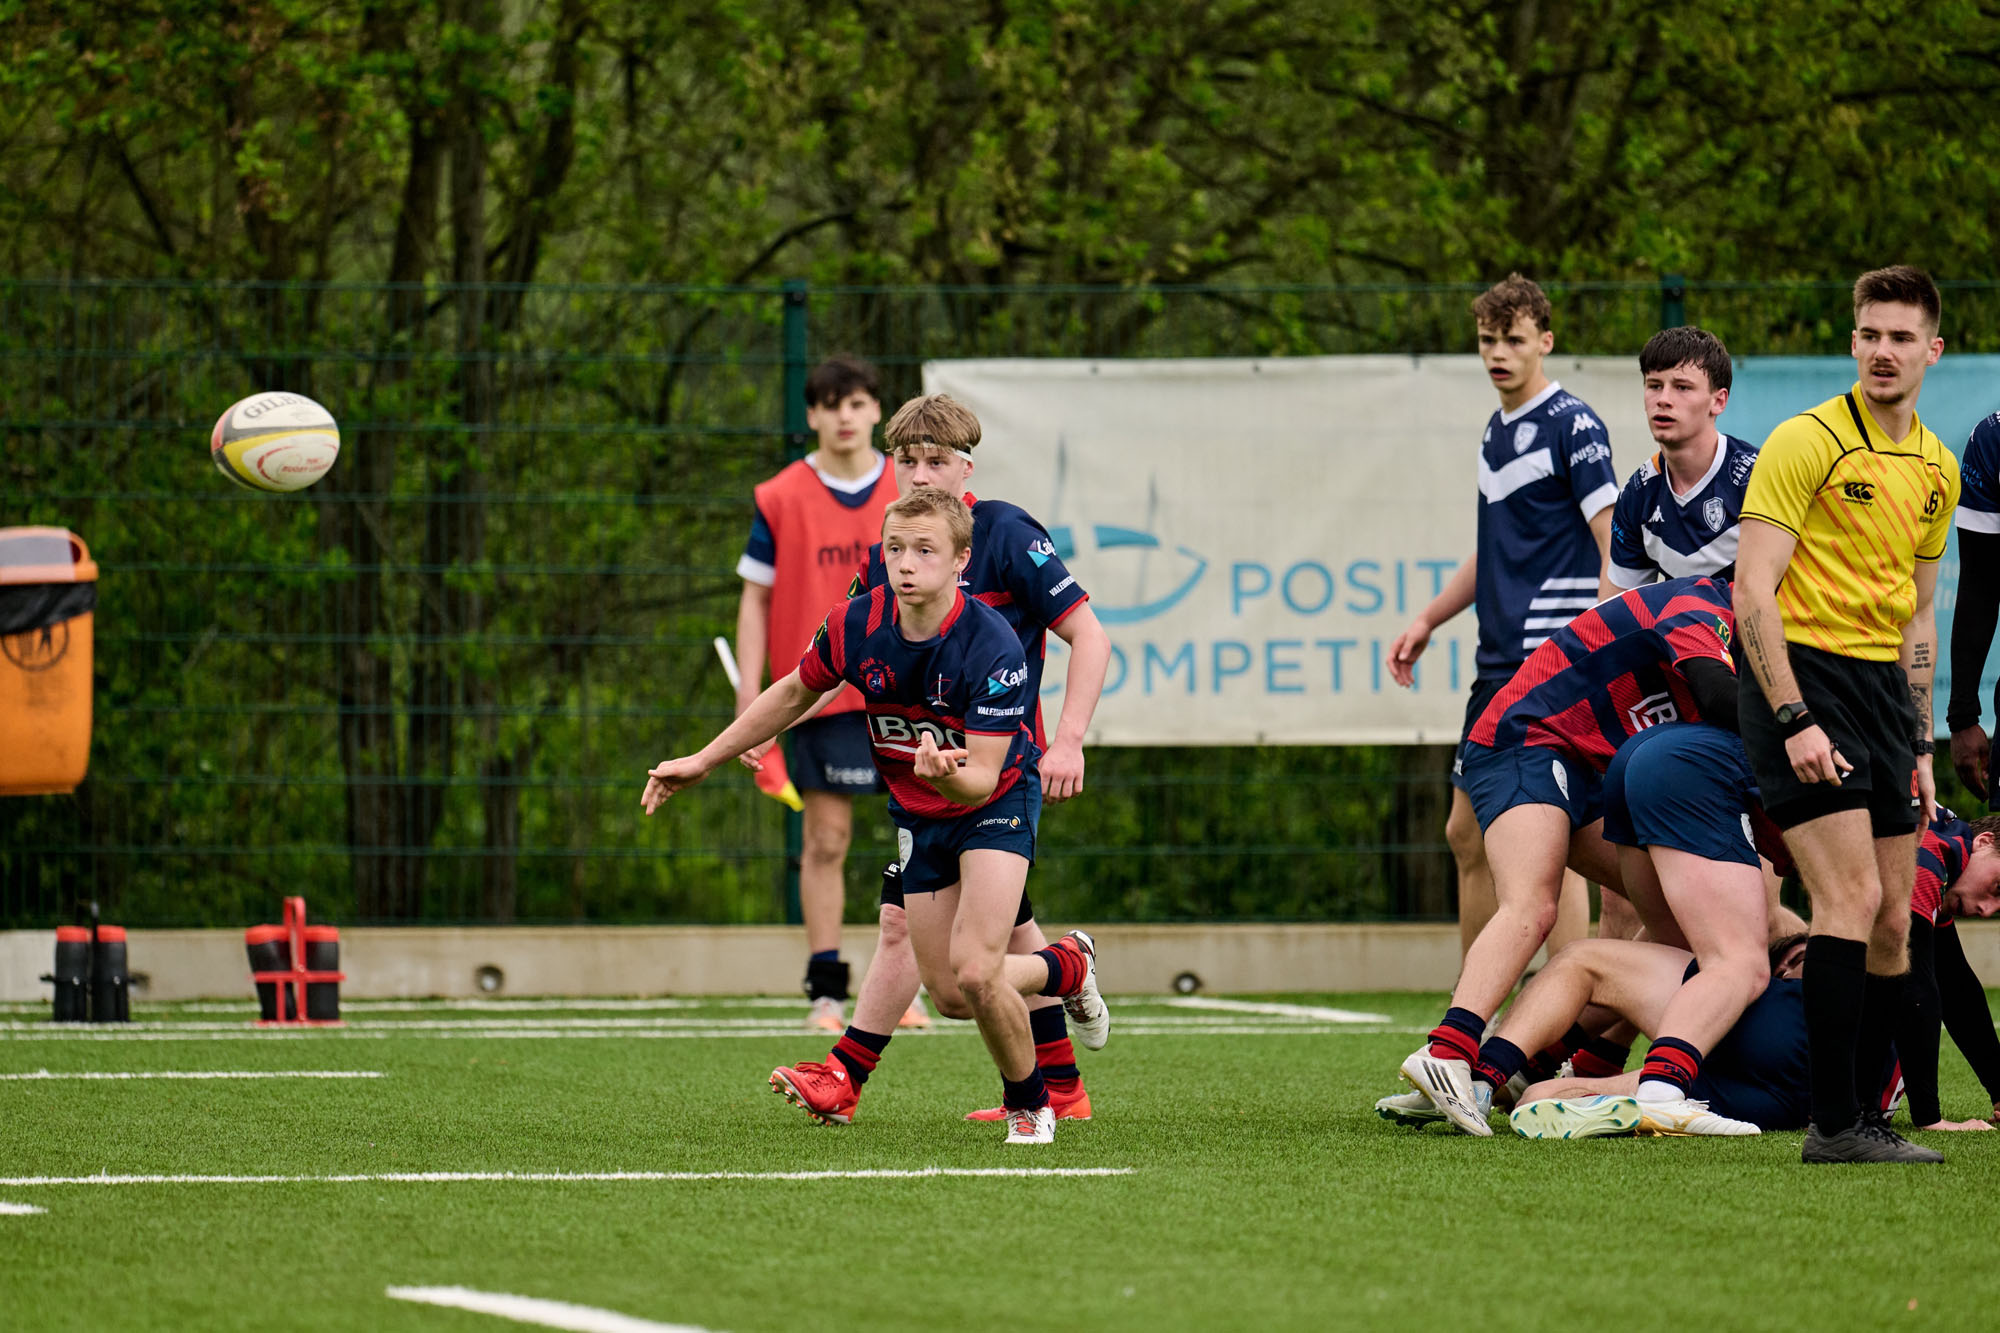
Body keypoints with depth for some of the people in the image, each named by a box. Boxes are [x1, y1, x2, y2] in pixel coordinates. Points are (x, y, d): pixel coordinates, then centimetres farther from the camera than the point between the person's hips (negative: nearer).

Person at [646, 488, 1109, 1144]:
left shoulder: (993, 649, -30)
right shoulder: (855, 624, -16)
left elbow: (983, 780, -29)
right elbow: (795, 692, 4)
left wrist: (951, 774, -53)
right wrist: (703, 761, 9)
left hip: (996, 800, -5)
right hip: (915, 813, 5)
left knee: (974, 972, -20)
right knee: (949, 989, 4)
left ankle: (1028, 1105, 9)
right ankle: (1066, 965, 37)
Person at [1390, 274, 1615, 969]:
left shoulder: (1573, 426, -8)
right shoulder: (1497, 429, 18)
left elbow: (1615, 545, -13)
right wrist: (1429, 619, 27)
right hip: (1499, 661, 9)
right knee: (1467, 834, 11)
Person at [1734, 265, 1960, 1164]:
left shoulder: (1937, 468, 14)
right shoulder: (1808, 442, -8)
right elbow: (1752, 592, -13)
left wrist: (1919, 744, 16)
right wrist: (1794, 719, -20)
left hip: (1883, 685, 7)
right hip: (1804, 677, -7)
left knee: (1892, 921, 4)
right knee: (1851, 897, -16)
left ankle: (1863, 1115, 9)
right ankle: (1834, 1124, -15)